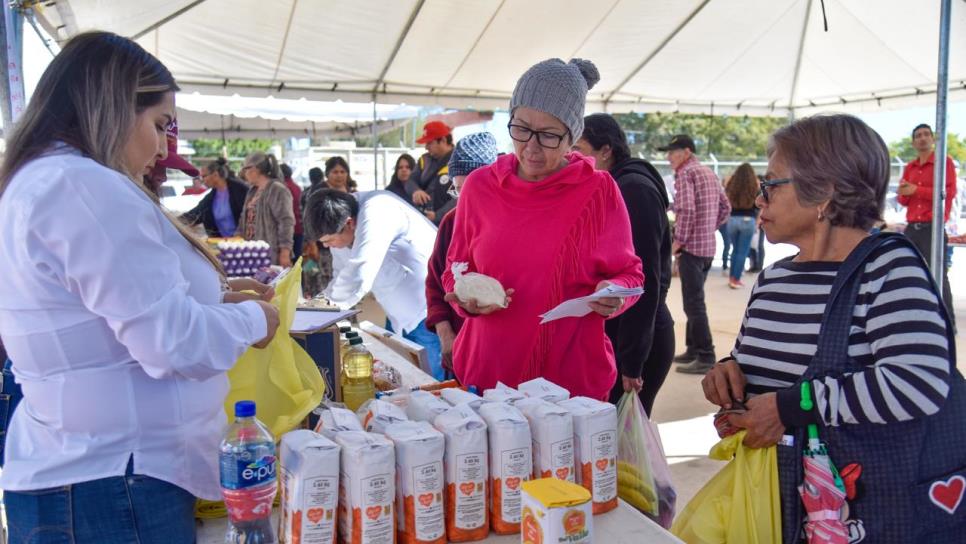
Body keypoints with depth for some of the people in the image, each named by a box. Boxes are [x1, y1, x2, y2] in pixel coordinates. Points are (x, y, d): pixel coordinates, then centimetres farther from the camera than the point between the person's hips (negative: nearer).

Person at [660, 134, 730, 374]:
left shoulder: (685, 173, -10)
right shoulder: (709, 172, 16)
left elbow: (686, 209, -22)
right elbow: (725, 208, 19)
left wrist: (678, 240, -14)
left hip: (691, 246, -9)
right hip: (708, 246, 9)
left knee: (694, 303, -6)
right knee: (694, 300, 16)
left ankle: (705, 357, -4)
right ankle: (693, 350, 24)